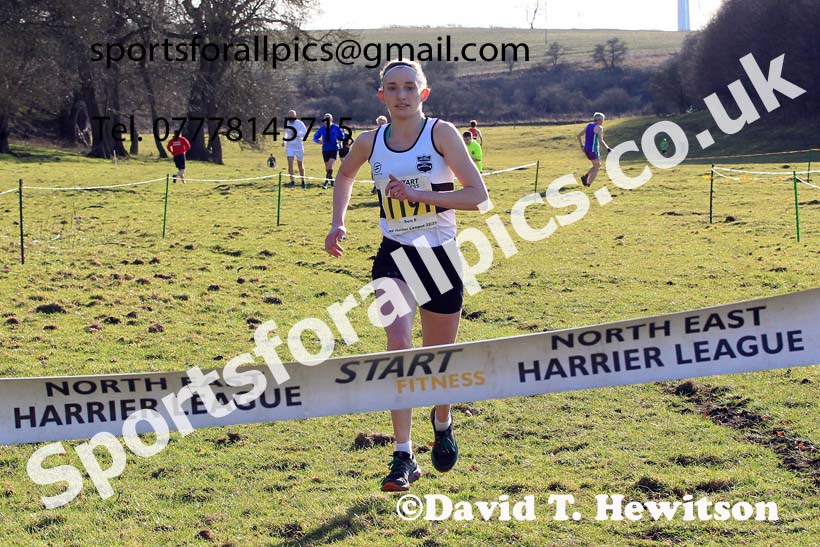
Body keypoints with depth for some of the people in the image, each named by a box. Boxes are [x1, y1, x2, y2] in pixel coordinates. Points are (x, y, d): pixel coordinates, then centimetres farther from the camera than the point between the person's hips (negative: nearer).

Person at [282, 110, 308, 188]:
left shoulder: (300, 123, -10)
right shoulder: (286, 123, 1)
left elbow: (305, 132, -15)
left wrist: (297, 134, -28)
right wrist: (284, 141, 10)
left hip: (299, 146, -2)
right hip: (289, 146, 2)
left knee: (300, 165, 10)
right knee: (290, 163, -15)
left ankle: (303, 182, 27)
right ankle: (292, 181, -11)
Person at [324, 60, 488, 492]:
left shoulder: (441, 133, -10)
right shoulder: (370, 143, 0)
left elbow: (477, 195, -16)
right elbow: (345, 176, 24)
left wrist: (418, 194, -23)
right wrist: (338, 222, 10)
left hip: (440, 257, -1)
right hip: (394, 258, 1)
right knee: (398, 342, -22)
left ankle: (442, 422, 45)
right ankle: (403, 458, -18)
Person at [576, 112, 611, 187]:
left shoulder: (588, 125, 12)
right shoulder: (599, 127, -12)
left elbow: (579, 135, 14)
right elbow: (601, 141, -22)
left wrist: (582, 146, 21)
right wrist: (608, 148, -11)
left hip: (586, 149, 8)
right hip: (594, 150, -8)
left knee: (598, 165, 21)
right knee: (596, 168, 5)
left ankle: (585, 176, 5)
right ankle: (588, 184, -5)